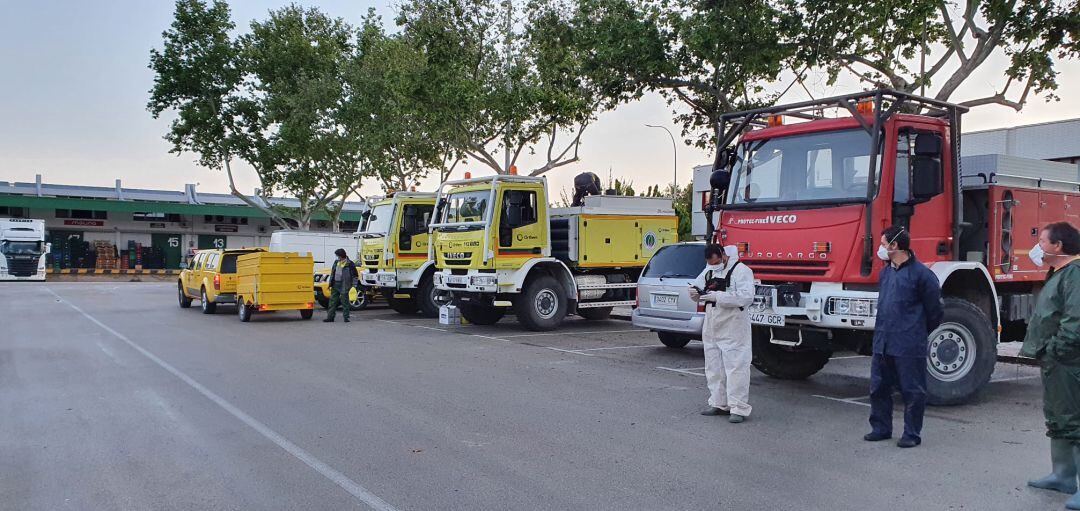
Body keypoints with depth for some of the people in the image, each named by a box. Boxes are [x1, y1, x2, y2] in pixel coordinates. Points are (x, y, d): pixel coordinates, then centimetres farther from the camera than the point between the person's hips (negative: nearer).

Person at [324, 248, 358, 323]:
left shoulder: (349, 264, -6)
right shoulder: (336, 262, 12)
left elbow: (355, 275, -2)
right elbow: (332, 273, 18)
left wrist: (353, 284, -7)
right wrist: (330, 284, 14)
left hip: (344, 286, -6)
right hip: (335, 285, 6)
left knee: (344, 301, -2)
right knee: (332, 301, 7)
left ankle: (346, 317, 6)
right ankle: (330, 317, 11)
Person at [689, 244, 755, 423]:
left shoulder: (741, 271, -10)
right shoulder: (708, 271, 14)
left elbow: (746, 297, -22)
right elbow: (698, 287, 23)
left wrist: (718, 296, -25)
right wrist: (695, 292, -2)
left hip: (733, 328, -8)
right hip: (711, 327, 8)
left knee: (736, 367, -7)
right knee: (713, 367, 14)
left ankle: (738, 408, -3)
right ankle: (718, 403, 25)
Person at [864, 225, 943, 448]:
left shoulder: (921, 274, -10)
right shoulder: (885, 272, 13)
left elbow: (935, 311, -4)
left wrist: (918, 334, 5)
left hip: (909, 346, -7)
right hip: (882, 343, 8)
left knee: (912, 391, 3)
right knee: (878, 388, 12)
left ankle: (912, 434, 12)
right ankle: (881, 428, 24)